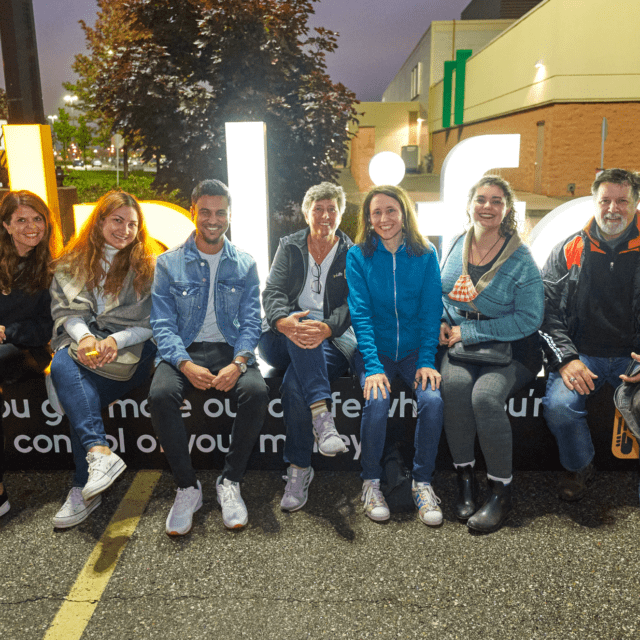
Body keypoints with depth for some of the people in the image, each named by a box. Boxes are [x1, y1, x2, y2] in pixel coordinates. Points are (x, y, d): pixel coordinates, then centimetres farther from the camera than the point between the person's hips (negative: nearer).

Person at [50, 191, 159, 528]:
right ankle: (100, 452, -39)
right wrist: (84, 336, -15)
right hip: (82, 340, 3)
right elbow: (64, 309, 7)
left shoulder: (148, 264, 7)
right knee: (63, 365, -33)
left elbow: (153, 322, 0)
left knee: (79, 396, -28)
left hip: (130, 348, -3)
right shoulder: (72, 263, 16)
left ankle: (83, 486, -23)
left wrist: (116, 340, -17)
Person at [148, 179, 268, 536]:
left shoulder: (245, 265, 10)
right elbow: (163, 323, 0)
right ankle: (188, 486, -13)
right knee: (160, 395, -31)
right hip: (185, 350, 0)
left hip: (230, 349, 0)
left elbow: (251, 322, 3)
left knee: (257, 391, -31)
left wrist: (238, 363, -18)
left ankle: (230, 482, -12)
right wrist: (185, 365, -20)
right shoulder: (169, 263, 7)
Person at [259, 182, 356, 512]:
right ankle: (321, 413, -44)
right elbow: (272, 293, -1)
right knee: (305, 321, -35)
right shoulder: (290, 247, 14)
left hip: (332, 342, -1)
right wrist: (285, 322, -25)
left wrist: (327, 328, -28)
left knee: (294, 382, -32)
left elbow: (353, 305, -5)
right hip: (282, 339, 2)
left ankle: (298, 468, -19)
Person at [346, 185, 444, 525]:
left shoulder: (425, 255, 3)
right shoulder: (358, 255, 0)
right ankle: (371, 482, -5)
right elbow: (360, 314, -7)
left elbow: (431, 312, 1)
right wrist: (373, 366, -18)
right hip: (376, 350, -1)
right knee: (377, 401, -28)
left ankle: (422, 482, -6)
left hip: (415, 349, 1)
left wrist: (426, 361, -12)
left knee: (432, 399, -25)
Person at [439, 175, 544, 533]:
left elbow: (529, 319, -11)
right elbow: (442, 295, 22)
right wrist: (441, 323, -1)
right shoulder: (456, 248, 8)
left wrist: (468, 332, -14)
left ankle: (502, 490, -13)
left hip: (511, 348, -3)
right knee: (455, 383, -29)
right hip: (460, 345, 3)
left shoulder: (521, 259, -6)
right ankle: (465, 478, -14)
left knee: (485, 395, -31)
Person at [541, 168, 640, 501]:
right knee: (558, 406, -27)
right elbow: (548, 310, 1)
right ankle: (578, 467, 6)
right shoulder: (569, 250, 6)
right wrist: (566, 359, -13)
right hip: (580, 353, 0)